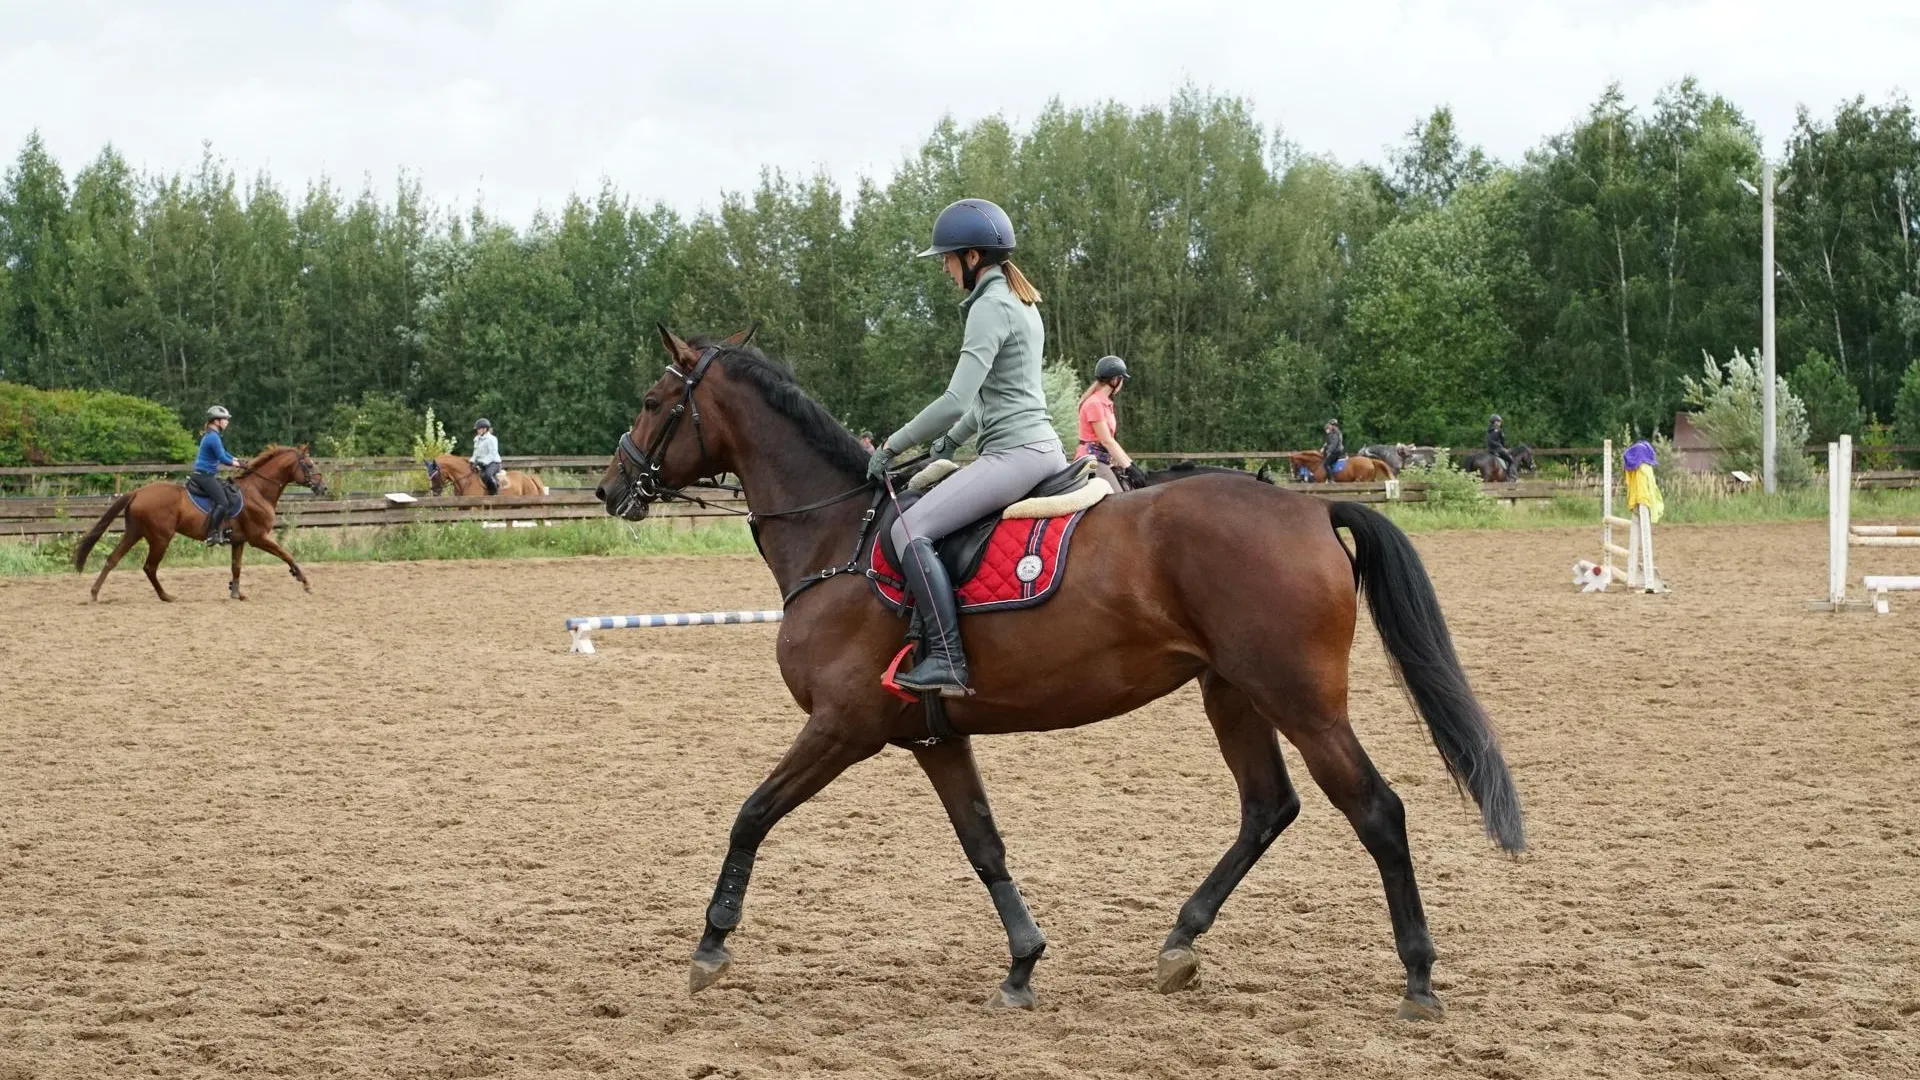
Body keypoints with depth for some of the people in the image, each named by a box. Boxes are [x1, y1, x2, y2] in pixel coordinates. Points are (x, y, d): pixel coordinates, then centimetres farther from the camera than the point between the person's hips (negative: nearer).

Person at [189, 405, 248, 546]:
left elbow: (223, 453, 23)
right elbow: (222, 458, -16)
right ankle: (211, 535, -21)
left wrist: (237, 460, 13)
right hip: (205, 475, -11)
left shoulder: (211, 435, 15)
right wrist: (237, 464, -2)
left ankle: (222, 533, 11)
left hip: (208, 475, 11)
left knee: (230, 496, 13)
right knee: (223, 502, -19)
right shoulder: (213, 437, -17)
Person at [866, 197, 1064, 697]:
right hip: (1043, 447, 11)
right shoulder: (1022, 302, 18)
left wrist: (893, 446, -10)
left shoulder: (990, 307, -13)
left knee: (910, 528, -18)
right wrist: (952, 441, 22)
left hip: (1014, 452, -11)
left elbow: (957, 401, -20)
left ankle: (947, 660, -25)